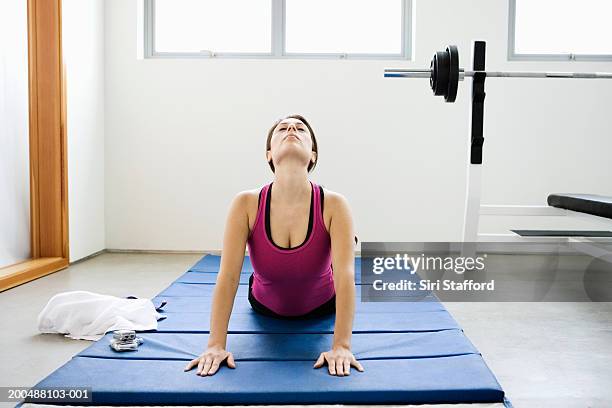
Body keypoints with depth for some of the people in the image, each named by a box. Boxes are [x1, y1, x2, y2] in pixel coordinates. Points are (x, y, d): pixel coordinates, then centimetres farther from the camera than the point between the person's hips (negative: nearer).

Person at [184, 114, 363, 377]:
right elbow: (228, 276, -31)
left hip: (322, 307, -1)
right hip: (266, 308, 1)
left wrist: (341, 346, -43)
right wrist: (216, 345, -34)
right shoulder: (246, 205, -30)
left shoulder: (334, 205, -32)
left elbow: (345, 276, -37)